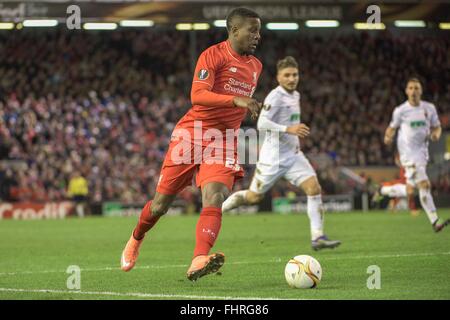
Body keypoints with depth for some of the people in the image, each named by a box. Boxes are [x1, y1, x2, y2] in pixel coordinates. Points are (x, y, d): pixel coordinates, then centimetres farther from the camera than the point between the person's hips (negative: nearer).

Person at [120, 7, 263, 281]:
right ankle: (136, 239, 35)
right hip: (193, 134, -3)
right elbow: (197, 95, -23)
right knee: (161, 203, 5)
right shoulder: (213, 55, -8)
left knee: (214, 199, -22)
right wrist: (235, 100, -34)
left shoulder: (256, 66, 13)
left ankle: (199, 262, -38)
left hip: (224, 140, 4)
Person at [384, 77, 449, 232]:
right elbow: (392, 127, 8)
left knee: (411, 188, 14)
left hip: (422, 151, 5)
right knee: (425, 185, -17)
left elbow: (437, 127, 13)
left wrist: (436, 134, -10)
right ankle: (435, 221, -17)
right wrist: (388, 137, -14)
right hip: (408, 152, -5)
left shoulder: (429, 108, 4)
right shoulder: (400, 110, -4)